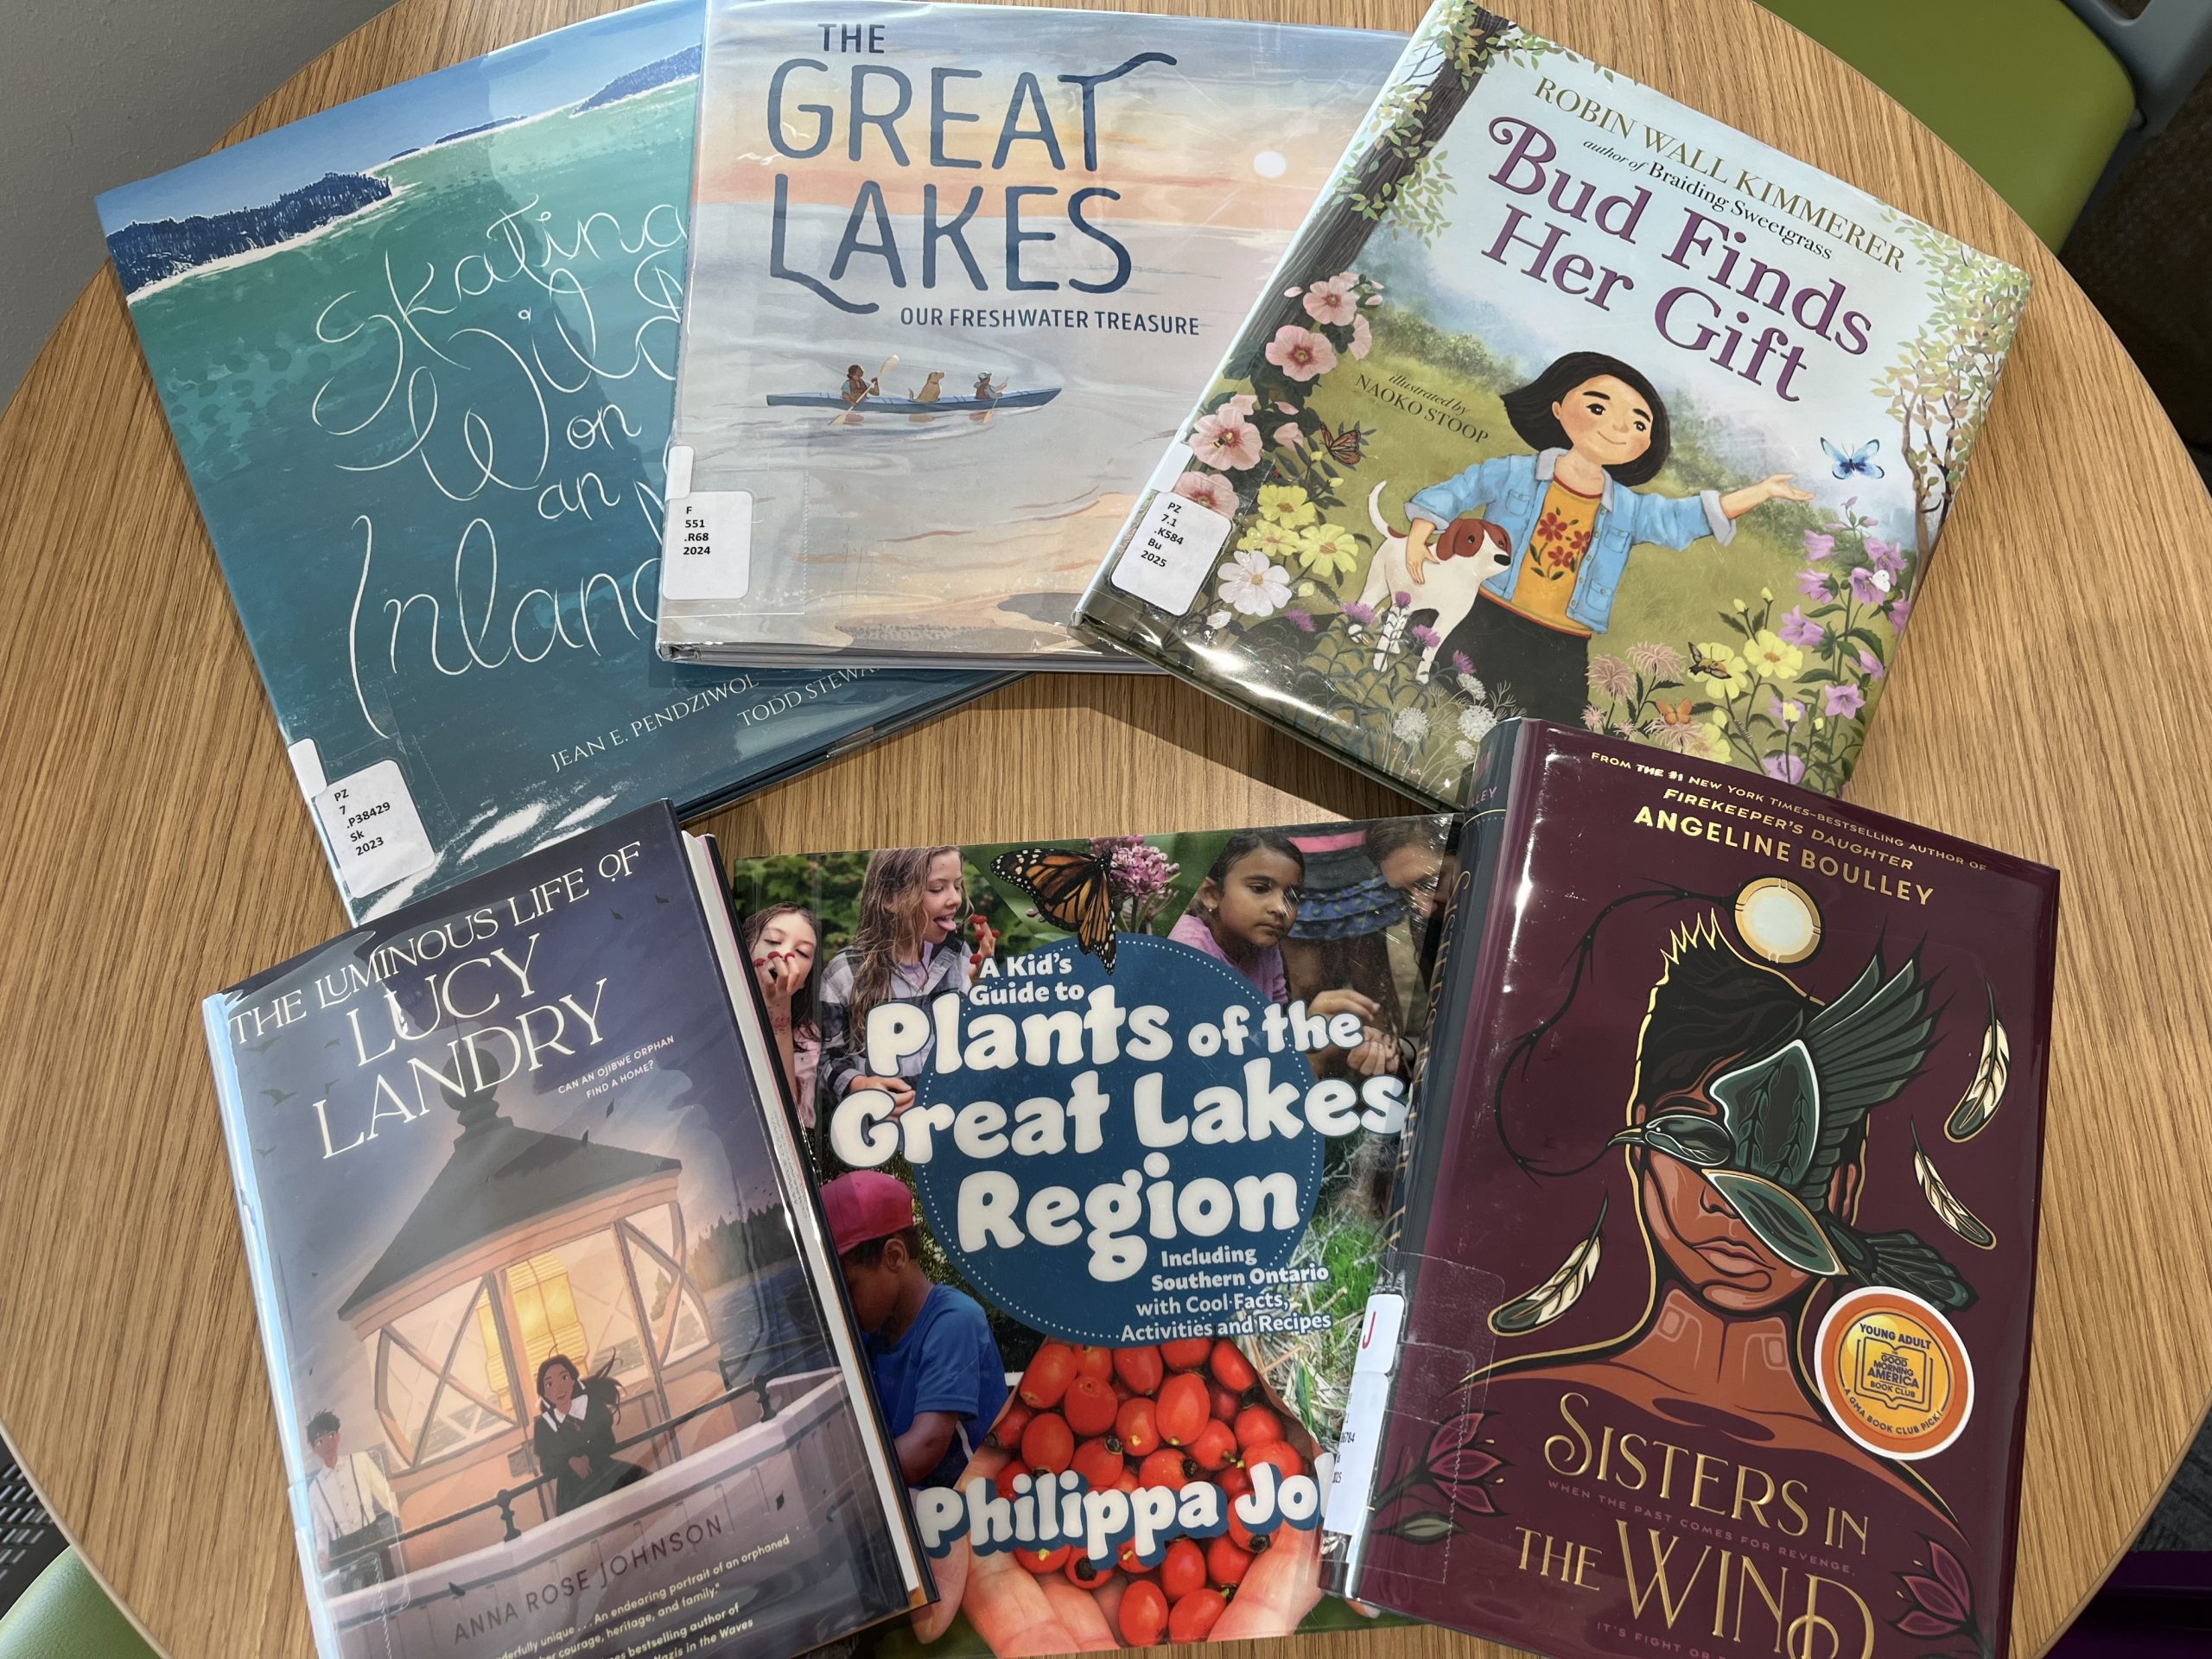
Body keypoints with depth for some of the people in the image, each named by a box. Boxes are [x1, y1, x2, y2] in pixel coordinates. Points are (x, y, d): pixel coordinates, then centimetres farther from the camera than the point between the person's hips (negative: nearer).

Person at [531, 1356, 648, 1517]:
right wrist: (569, 1461, -15)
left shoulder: (593, 1404, 0)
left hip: (606, 1474, 0)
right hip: (572, 1492, 0)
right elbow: (546, 1469, 0)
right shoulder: (543, 1426, 1)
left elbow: (608, 1442, 1)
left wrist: (588, 1457, -12)